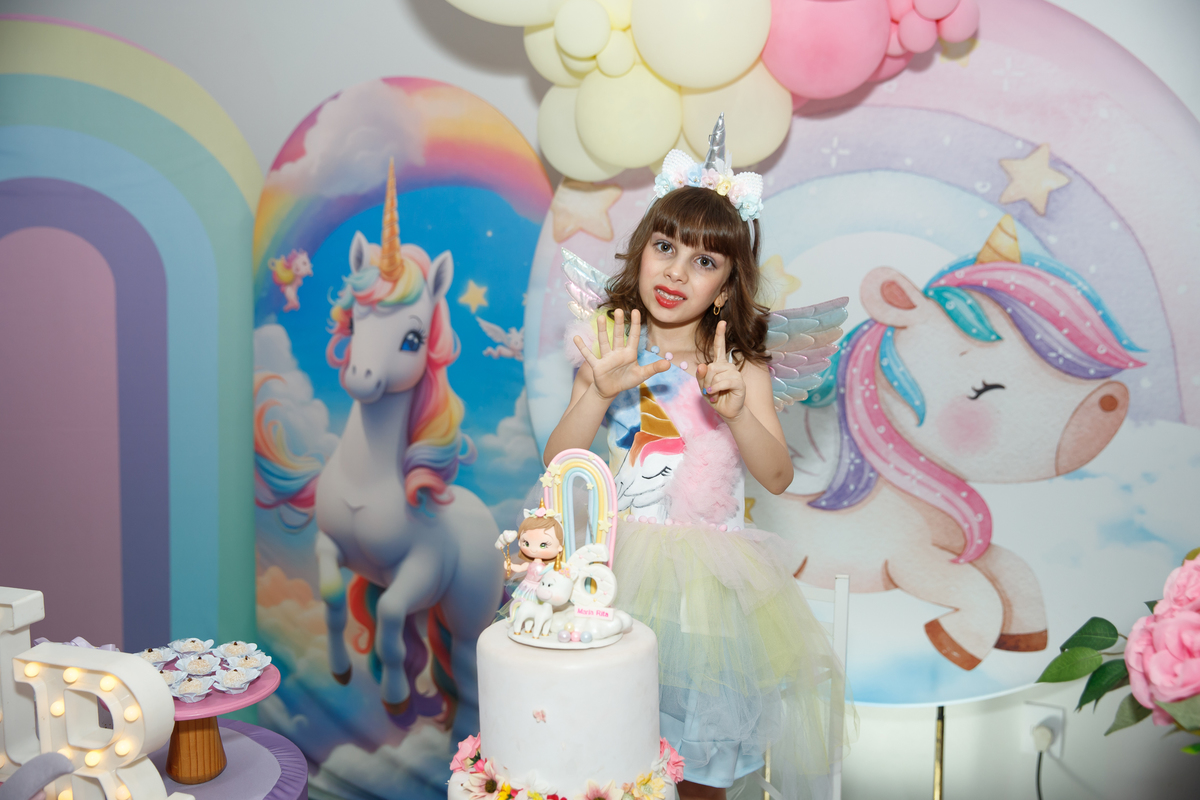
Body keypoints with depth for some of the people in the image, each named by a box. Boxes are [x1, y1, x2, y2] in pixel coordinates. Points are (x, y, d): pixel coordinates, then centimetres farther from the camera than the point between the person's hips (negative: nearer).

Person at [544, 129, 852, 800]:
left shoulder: (741, 361, -1)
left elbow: (778, 476, -6)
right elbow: (558, 464, -7)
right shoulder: (612, 352, -2)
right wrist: (600, 392, -22)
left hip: (714, 567, 1)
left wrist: (735, 406, -22)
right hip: (628, 561, 0)